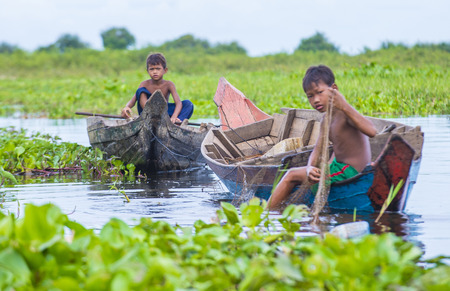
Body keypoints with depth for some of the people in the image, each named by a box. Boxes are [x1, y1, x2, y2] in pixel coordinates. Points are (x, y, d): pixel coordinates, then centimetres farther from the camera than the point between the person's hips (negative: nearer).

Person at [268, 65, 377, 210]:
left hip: (348, 173, -10)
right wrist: (310, 168, -19)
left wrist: (345, 107, -43)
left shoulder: (345, 113, -19)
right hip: (339, 166, 10)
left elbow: (371, 131, -36)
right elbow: (317, 150, 4)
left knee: (292, 176, -3)